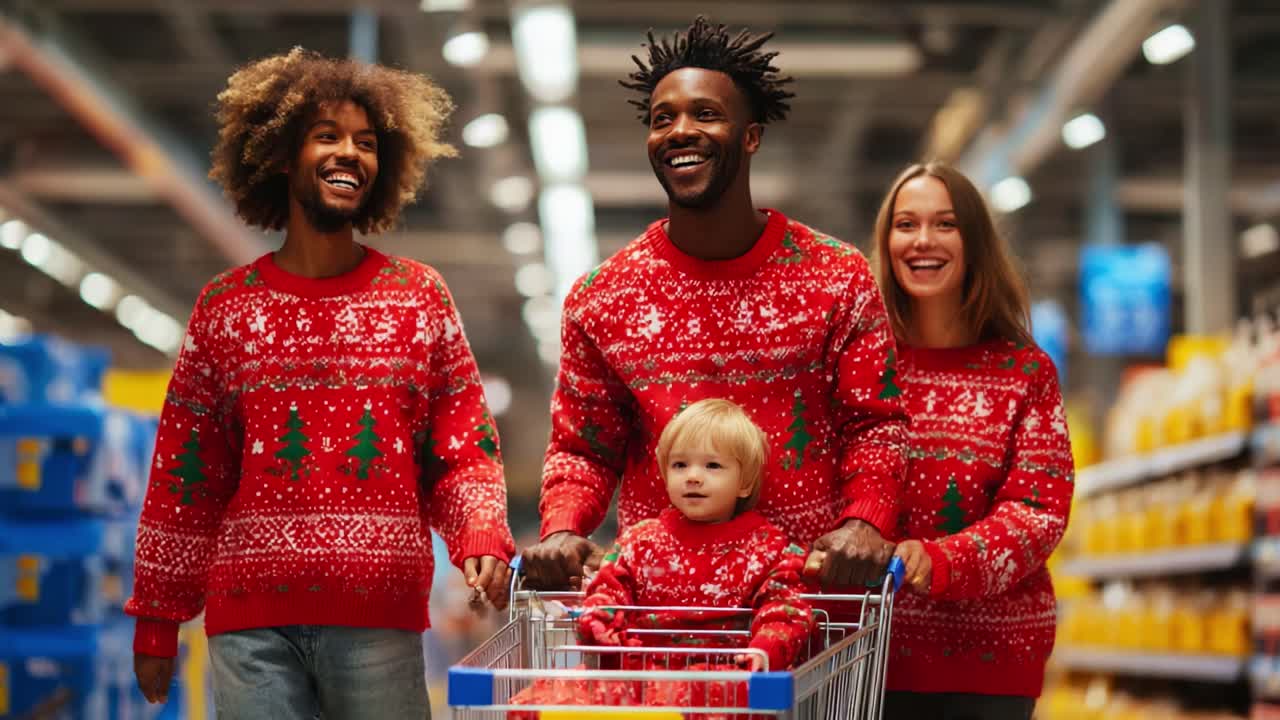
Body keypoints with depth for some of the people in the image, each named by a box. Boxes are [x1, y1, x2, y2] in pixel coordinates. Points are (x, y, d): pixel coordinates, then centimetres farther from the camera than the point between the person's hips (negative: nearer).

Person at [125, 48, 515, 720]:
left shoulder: (420, 297, 8)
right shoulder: (225, 306, 7)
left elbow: (466, 448, 7)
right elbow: (182, 477, 10)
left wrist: (483, 537, -13)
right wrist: (156, 622, 9)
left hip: (381, 619, 0)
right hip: (251, 622, 0)